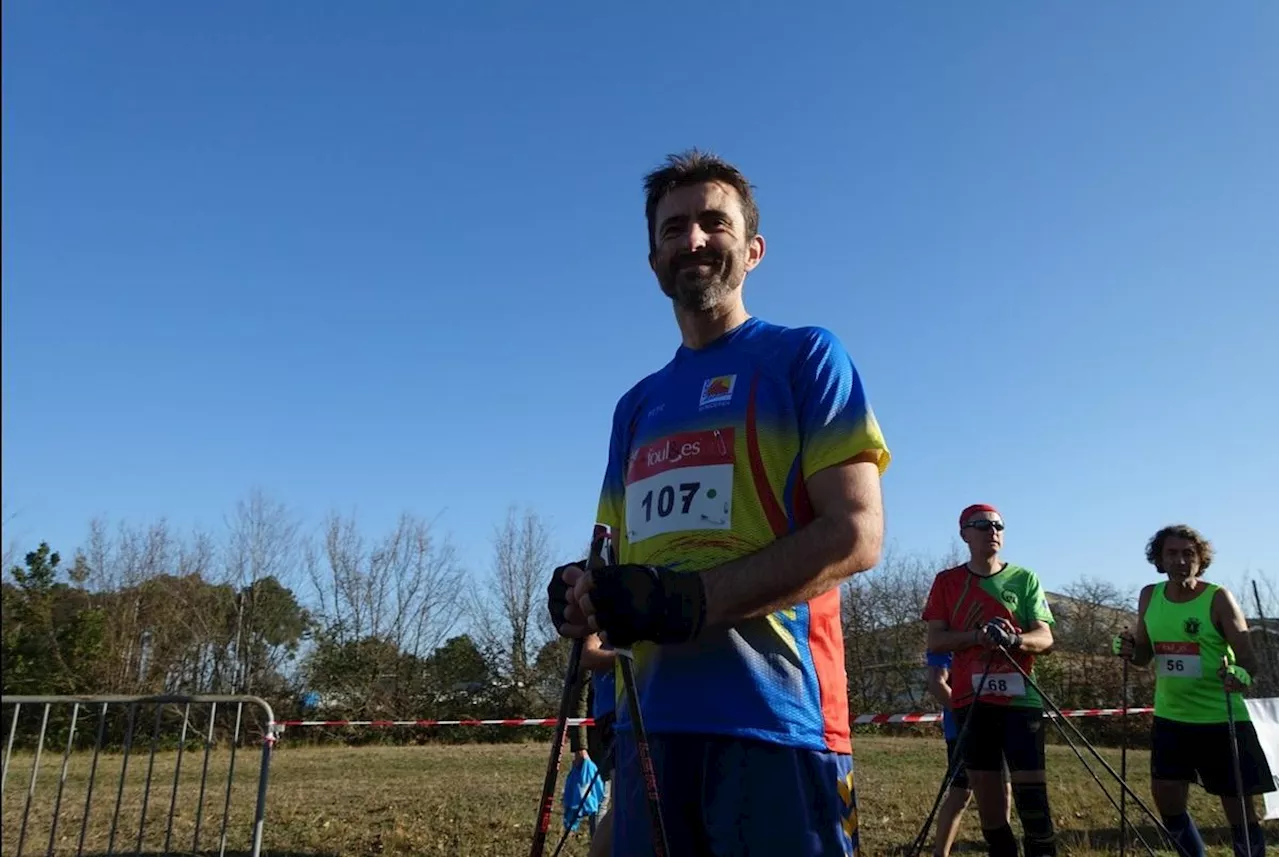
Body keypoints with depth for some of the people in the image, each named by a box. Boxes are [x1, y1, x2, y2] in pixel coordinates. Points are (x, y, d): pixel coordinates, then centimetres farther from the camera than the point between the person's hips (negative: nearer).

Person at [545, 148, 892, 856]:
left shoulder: (805, 357, 0)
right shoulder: (637, 405, 17)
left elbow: (856, 535, -9)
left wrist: (691, 601, -18)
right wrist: (589, 597, -5)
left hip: (775, 722, -5)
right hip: (650, 721, 6)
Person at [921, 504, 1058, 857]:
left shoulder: (1024, 578, 4)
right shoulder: (947, 581, 5)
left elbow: (1045, 638, -2)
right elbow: (936, 640, -1)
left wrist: (1014, 639, -24)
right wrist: (977, 635, -19)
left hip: (1020, 699, -1)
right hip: (971, 700, 1)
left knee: (1031, 791, -6)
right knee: (985, 792, 5)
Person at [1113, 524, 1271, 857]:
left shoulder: (1218, 598, -11)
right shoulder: (1149, 596, 2)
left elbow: (1249, 658, -14)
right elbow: (1144, 655, 12)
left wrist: (1241, 675, -36)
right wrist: (1129, 650, -11)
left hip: (1222, 718, -4)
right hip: (1170, 718, 4)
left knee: (1240, 809, 5)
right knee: (1167, 803, 7)